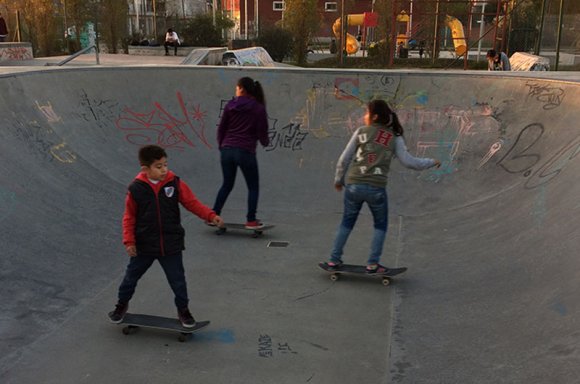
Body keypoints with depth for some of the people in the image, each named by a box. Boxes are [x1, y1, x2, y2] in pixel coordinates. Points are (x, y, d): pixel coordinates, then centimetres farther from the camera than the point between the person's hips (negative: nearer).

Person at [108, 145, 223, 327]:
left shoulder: (175, 183, -8)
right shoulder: (136, 188, -9)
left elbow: (192, 202, -5)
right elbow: (129, 217, -2)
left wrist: (211, 216, -18)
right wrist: (129, 241, -8)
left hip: (171, 245, 0)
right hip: (143, 245, 0)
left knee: (178, 280, 9)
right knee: (131, 277, 16)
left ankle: (183, 310, 31)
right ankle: (122, 305, 42)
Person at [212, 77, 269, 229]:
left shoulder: (230, 105, 4)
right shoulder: (259, 108, -3)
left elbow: (221, 128, 8)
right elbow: (262, 132, -3)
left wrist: (221, 147, 20)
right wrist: (266, 142, 19)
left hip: (227, 150, 3)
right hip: (246, 152, -3)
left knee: (227, 185, 18)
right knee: (253, 187, 12)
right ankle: (251, 220, 10)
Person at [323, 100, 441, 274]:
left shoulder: (361, 132, 3)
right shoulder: (395, 138, 5)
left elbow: (344, 159, 3)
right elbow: (408, 161, 0)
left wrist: (338, 180, 18)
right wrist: (431, 162, 15)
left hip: (353, 186, 1)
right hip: (376, 189, 0)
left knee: (347, 222, 20)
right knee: (381, 225, 21)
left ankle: (334, 260, 22)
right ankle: (372, 264, 15)